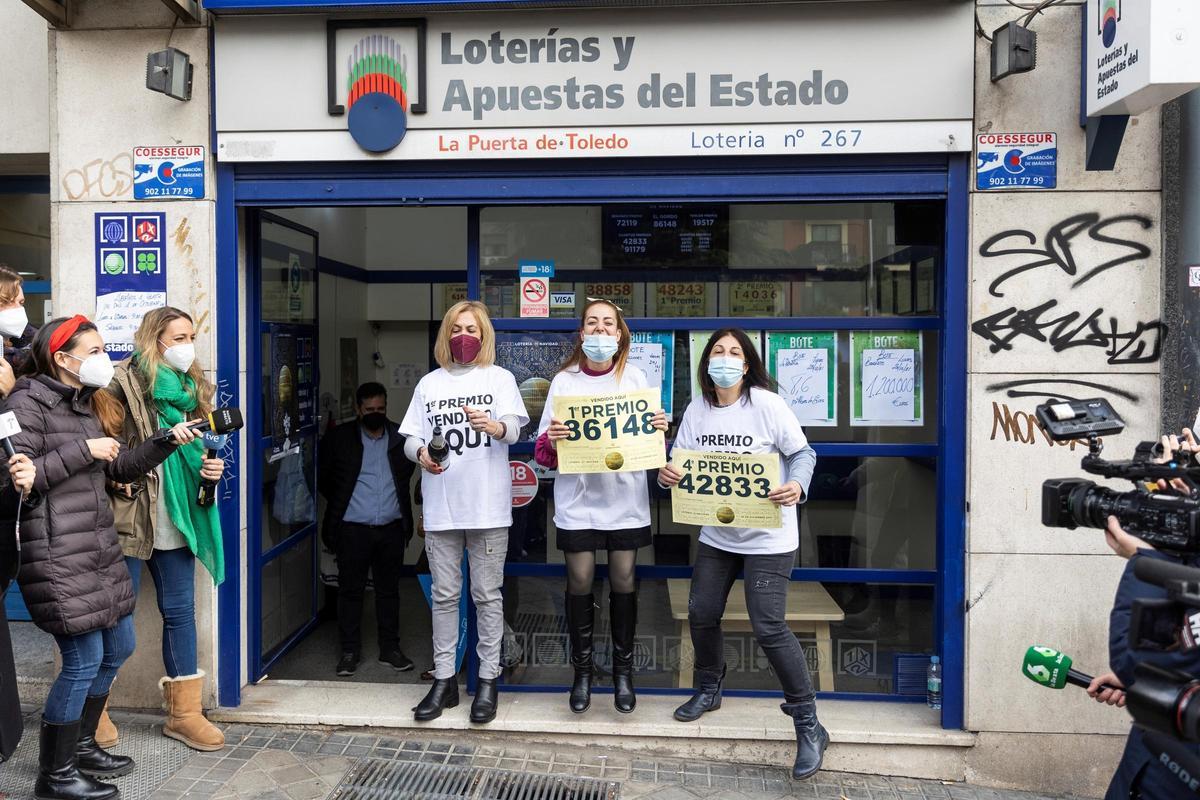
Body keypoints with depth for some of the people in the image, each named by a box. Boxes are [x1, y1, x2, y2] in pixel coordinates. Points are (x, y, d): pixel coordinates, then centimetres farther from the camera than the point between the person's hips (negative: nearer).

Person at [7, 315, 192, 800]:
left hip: (99, 546, 9)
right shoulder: (29, 401, -10)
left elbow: (119, 468, 16)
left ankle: (81, 746, 35)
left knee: (118, 648, 16)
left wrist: (168, 441, 4)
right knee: (84, 660, -4)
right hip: (56, 552, -9)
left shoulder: (87, 402, 15)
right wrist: (83, 450, -17)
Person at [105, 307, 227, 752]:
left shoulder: (192, 389, 12)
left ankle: (184, 712, 22)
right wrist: (118, 473, -20)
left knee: (180, 611, 11)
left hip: (176, 519, 6)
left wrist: (208, 468, 3)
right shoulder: (123, 382, -10)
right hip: (128, 515, -6)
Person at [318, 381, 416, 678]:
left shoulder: (400, 437, 5)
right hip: (353, 529, -1)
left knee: (389, 589, 10)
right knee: (350, 589, 5)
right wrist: (341, 503, 9)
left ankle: (390, 648, 20)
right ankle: (349, 651, 17)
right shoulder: (339, 437, 1)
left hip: (391, 528, 2)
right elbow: (323, 478, 8)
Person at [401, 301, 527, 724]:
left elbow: (513, 429, -12)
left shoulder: (499, 378, 3)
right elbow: (411, 438, 8)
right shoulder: (429, 383, 12)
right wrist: (422, 454, -15)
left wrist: (492, 425, -35)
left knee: (487, 594, 4)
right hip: (440, 505, 3)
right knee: (444, 594, 9)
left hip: (487, 505, -3)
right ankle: (444, 680, 20)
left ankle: (488, 680, 15)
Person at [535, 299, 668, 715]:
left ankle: (623, 670, 23)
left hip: (625, 498, 1)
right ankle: (582, 670, 21)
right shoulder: (564, 380, 3)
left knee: (623, 581, 6)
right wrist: (551, 440, -21)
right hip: (577, 500, 0)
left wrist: (660, 431, -13)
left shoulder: (635, 377, 5)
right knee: (580, 582, 4)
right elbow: (545, 450, 1)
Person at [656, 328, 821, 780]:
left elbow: (803, 453, -9)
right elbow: (681, 457, 4)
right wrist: (666, 473, -19)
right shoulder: (697, 409, -1)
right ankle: (708, 690, 40)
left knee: (769, 627, -9)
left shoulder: (767, 404, -15)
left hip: (767, 536, -5)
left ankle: (808, 724, 7)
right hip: (716, 533, 6)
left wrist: (797, 486, -29)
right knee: (701, 614, 13)